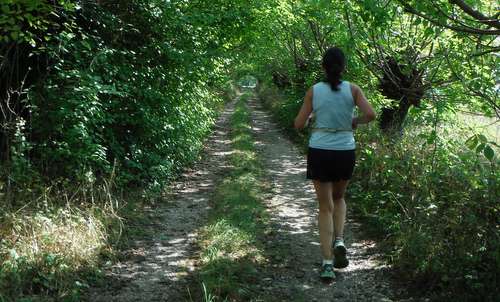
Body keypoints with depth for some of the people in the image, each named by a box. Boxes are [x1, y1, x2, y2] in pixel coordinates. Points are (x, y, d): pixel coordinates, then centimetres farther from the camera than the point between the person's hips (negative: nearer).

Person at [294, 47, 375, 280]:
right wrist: (354, 122, 5)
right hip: (345, 152, 1)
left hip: (319, 152, -1)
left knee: (325, 207, 7)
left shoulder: (314, 91, -3)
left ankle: (327, 263, 2)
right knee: (338, 198, 27)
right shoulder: (352, 89, -3)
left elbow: (299, 124, -2)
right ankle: (339, 241, 5)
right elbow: (370, 114, -15)